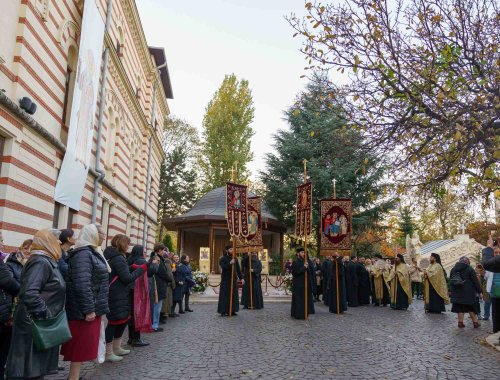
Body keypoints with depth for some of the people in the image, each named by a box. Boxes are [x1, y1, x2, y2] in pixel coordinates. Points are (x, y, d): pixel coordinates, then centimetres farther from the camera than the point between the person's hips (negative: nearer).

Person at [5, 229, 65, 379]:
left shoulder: (46, 262, 12)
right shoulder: (41, 262, -20)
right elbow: (29, 293, -31)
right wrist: (45, 315, -26)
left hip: (40, 322, 10)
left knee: (37, 366, 18)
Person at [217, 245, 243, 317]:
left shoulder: (235, 259, 9)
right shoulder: (223, 259, -5)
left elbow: (238, 269, 10)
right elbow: (223, 267, -21)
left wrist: (241, 278, 4)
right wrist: (230, 263, -33)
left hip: (234, 279, 5)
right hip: (226, 280, -5)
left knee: (234, 295, 6)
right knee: (225, 295, -3)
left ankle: (232, 311, 14)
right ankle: (224, 311, 3)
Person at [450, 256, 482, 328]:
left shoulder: (453, 269, 11)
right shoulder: (469, 269, -5)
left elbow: (451, 281, 15)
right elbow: (475, 281, -6)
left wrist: (452, 291, 21)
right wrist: (479, 291, 0)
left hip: (457, 292, 4)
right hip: (468, 292, -4)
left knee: (460, 307, 6)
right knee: (470, 307, 5)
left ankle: (460, 322, 5)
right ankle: (475, 322, 11)